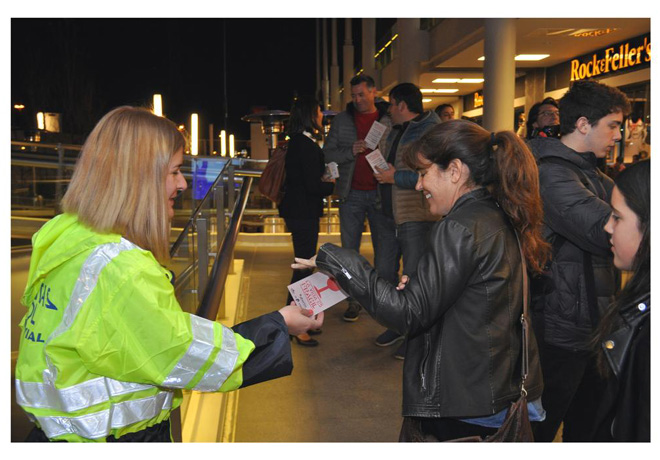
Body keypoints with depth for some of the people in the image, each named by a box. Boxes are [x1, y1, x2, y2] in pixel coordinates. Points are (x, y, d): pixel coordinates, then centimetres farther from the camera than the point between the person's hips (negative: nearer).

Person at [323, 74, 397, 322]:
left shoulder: (390, 120, 0)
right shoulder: (342, 120, 6)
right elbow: (328, 153, 4)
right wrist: (351, 151, -13)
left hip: (381, 193, -2)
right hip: (352, 194, 2)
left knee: (386, 250, 2)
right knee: (349, 250, 8)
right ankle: (354, 300, 19)